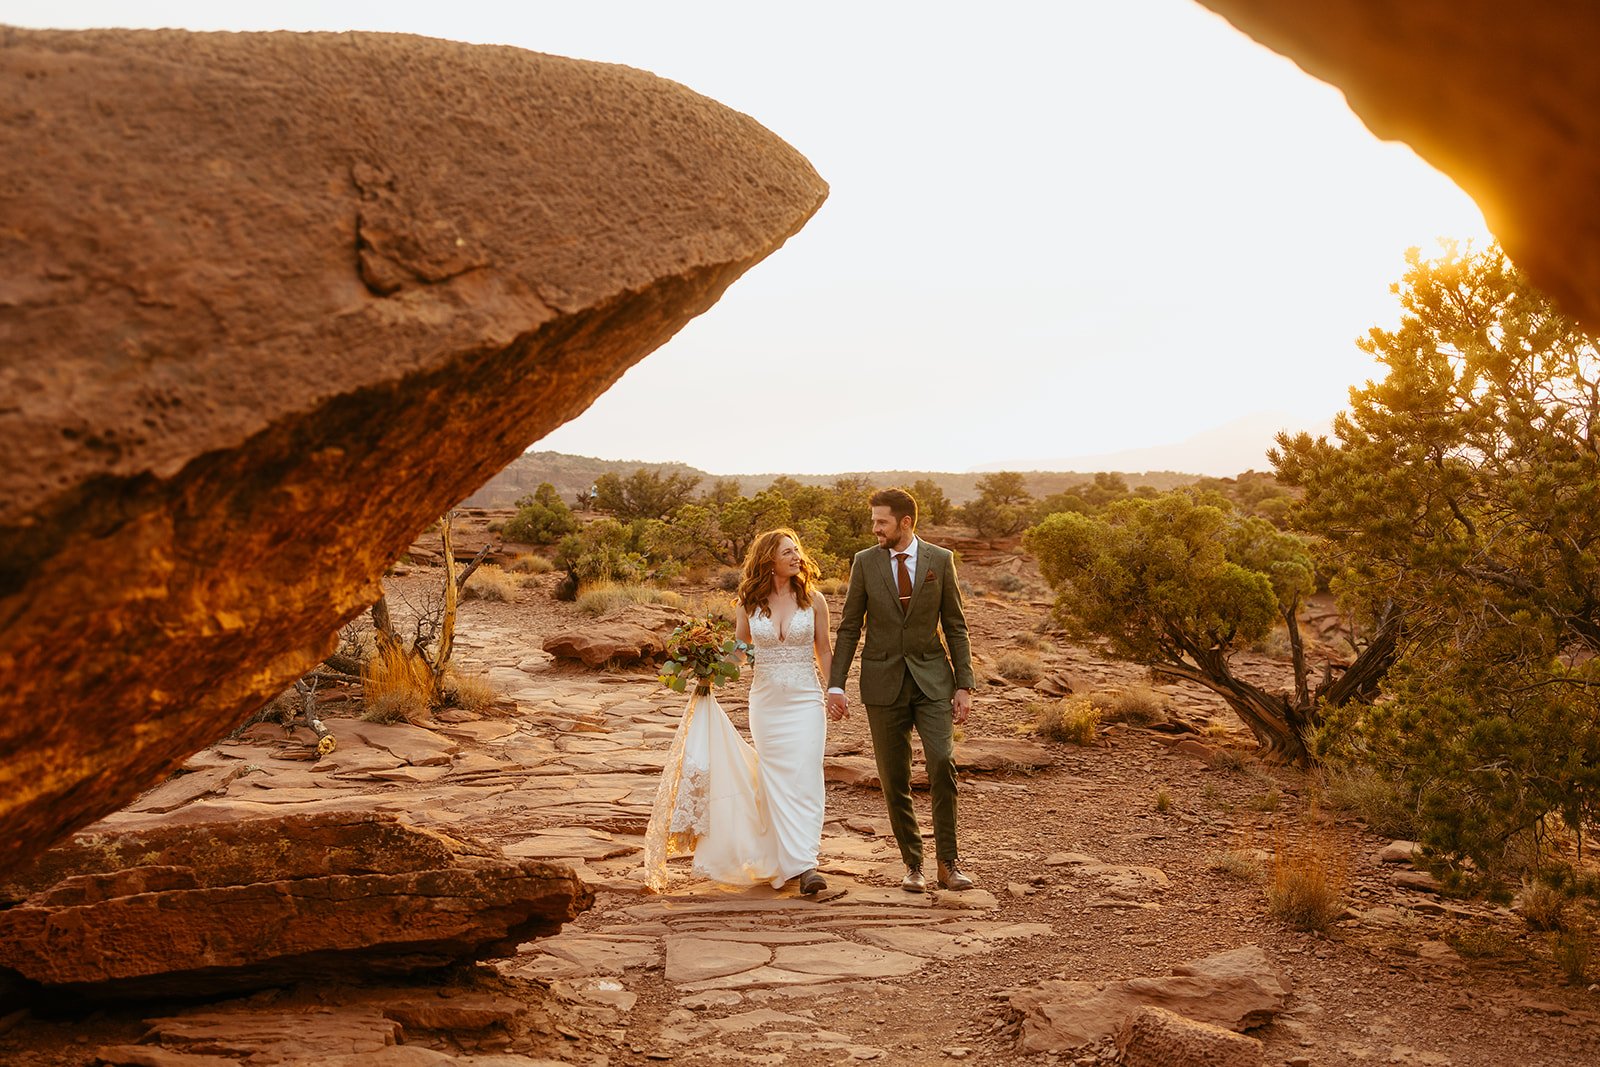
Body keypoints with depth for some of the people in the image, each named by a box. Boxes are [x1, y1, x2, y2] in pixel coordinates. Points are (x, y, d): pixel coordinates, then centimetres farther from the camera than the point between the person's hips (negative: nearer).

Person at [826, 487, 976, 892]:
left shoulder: (940, 560, 1)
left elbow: (955, 626, 4)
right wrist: (835, 685, -2)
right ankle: (913, 864, 17)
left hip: (931, 679, -1)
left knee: (942, 762, -16)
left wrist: (964, 685, -1)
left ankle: (948, 862, -4)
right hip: (883, 682, 1)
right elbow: (849, 627, 4)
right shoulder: (865, 562, 1)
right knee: (894, 779, 3)